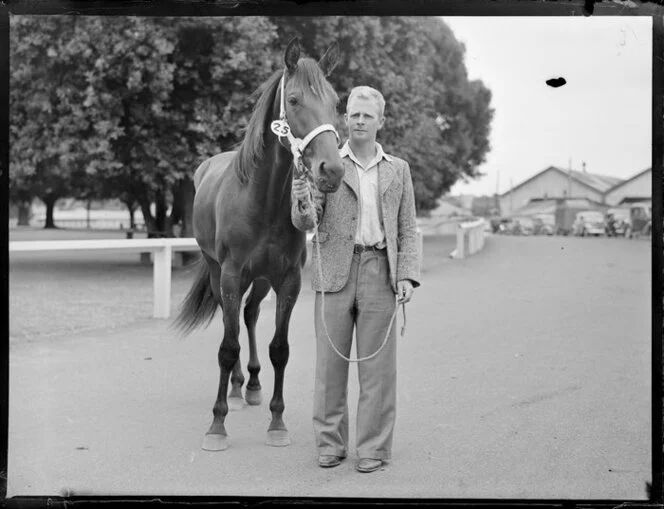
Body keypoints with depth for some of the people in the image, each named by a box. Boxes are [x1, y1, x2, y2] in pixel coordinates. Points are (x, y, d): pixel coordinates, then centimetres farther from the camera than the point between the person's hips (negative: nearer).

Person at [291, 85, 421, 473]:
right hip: (335, 271, 0)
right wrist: (302, 202, -24)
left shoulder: (398, 169, 11)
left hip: (379, 272, 0)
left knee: (378, 367, 2)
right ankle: (330, 444, 16)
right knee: (330, 364, 5)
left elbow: (408, 230, 9)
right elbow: (306, 223, -1)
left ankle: (373, 448, 11)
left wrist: (408, 276, -4)